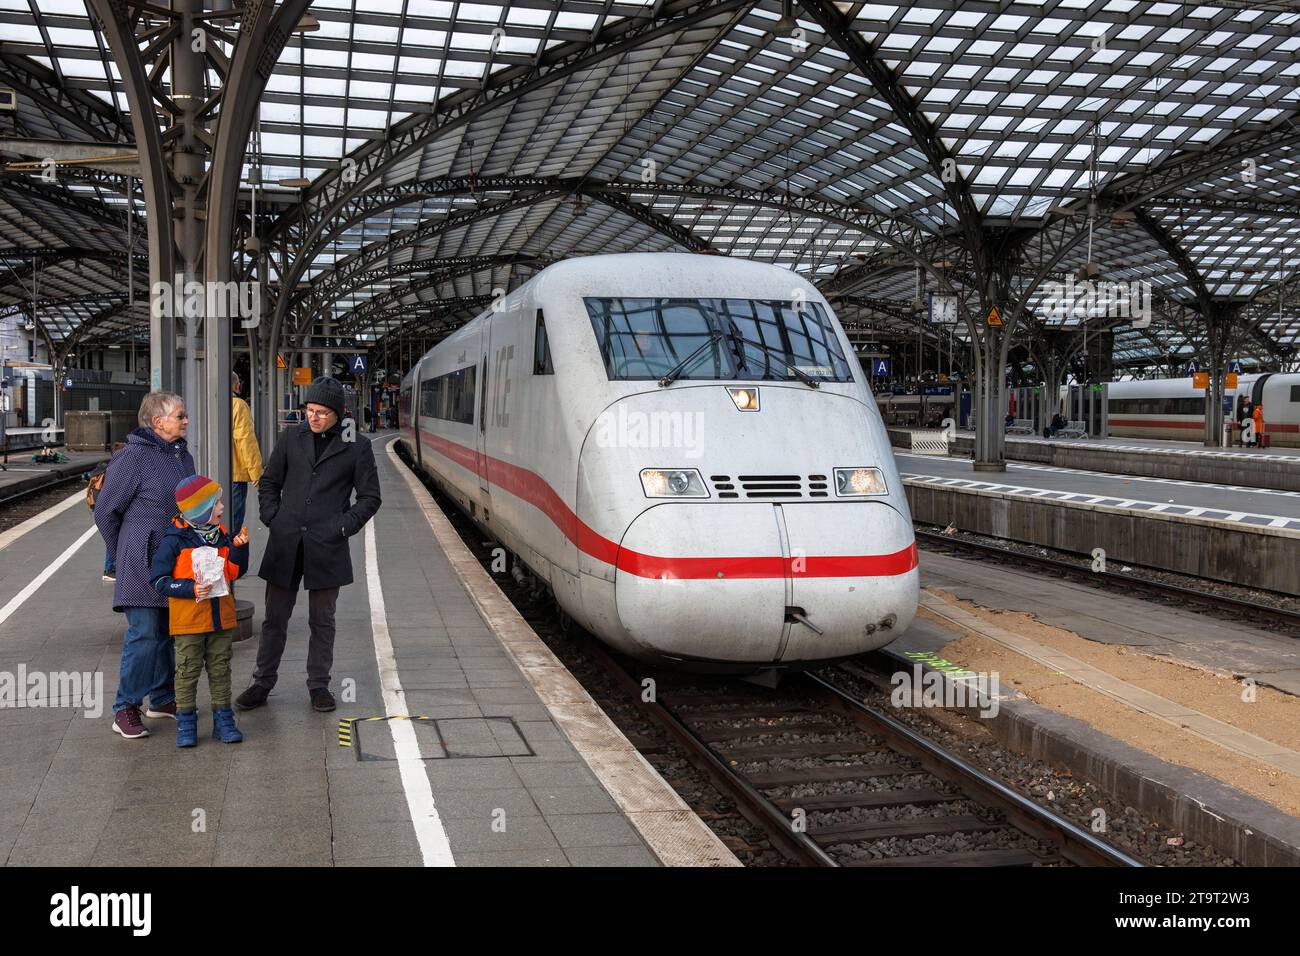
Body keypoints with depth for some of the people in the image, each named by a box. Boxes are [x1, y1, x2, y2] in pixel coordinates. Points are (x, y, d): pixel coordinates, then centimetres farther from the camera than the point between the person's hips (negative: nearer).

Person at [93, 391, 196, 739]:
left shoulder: (182, 456, 10)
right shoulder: (135, 456, -13)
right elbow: (105, 510, -6)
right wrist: (125, 556, 3)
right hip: (144, 564, -7)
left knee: (166, 631, 14)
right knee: (144, 632, -8)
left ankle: (162, 698, 25)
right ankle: (125, 710, 1)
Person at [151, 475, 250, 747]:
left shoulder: (221, 536, 5)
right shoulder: (174, 541, -11)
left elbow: (235, 572, 7)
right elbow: (159, 580, -10)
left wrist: (239, 548, -9)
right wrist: (192, 589, -20)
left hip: (221, 618, 5)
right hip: (188, 620, -5)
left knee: (220, 669, 11)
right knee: (187, 671, 4)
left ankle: (223, 719, 19)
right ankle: (186, 722, 15)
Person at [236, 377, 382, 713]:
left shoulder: (356, 447, -1)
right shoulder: (292, 438, 7)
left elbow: (370, 497, 5)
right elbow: (269, 482, 16)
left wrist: (343, 527, -6)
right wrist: (272, 518, 3)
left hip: (326, 547, -2)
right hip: (285, 544, 2)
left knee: (322, 620, 8)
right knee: (275, 618, 8)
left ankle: (319, 685, 21)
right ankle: (262, 684, 19)